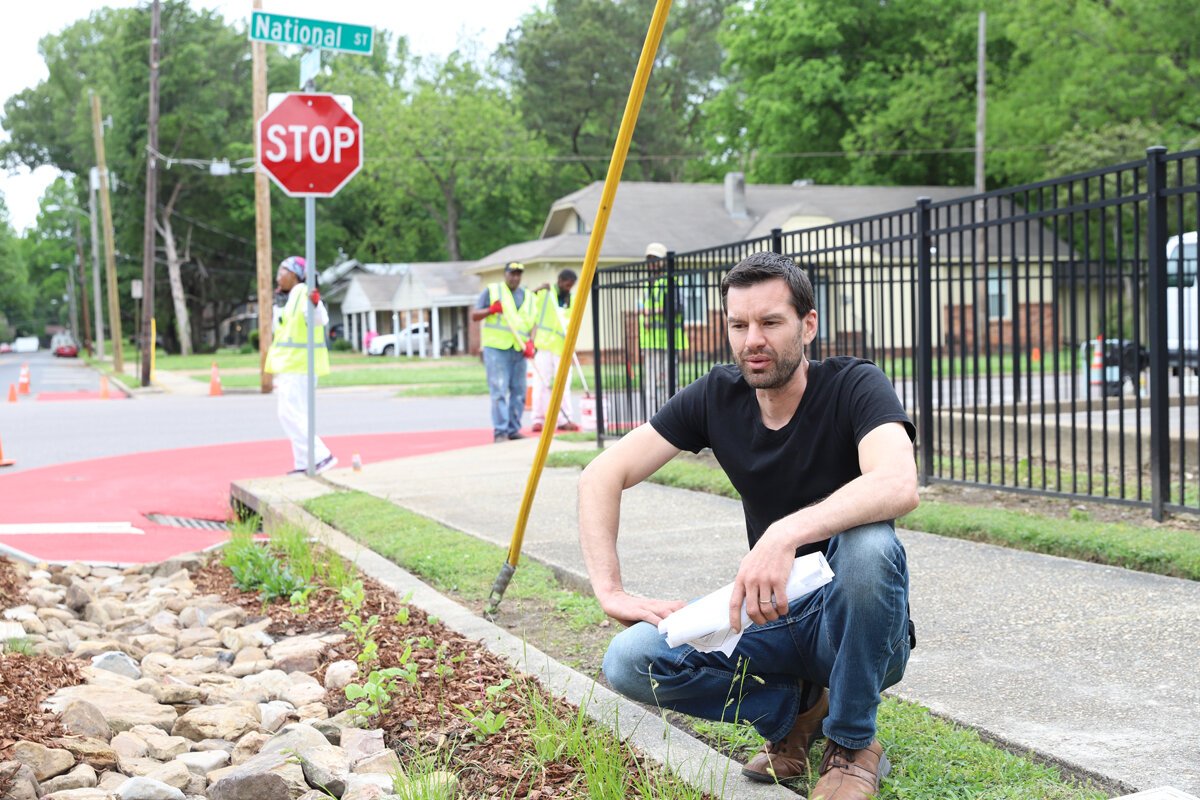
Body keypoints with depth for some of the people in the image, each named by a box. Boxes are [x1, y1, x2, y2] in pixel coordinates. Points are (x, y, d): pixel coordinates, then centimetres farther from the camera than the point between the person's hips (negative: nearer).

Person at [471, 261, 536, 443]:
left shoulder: (528, 297, 18)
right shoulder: (491, 291, 7)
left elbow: (532, 323, 14)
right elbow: (474, 315, 5)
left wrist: (530, 342, -4)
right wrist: (490, 310, -15)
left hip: (519, 351, 5)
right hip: (496, 348, -5)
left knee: (519, 392, 6)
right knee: (499, 391, -11)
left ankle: (513, 430, 15)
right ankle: (500, 432, -13)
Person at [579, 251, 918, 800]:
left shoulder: (853, 385, -16)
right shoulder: (719, 396, -3)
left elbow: (899, 485, -37)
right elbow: (603, 476, -4)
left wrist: (786, 535, -50)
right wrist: (610, 591, -16)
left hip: (861, 630, -4)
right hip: (772, 620, 4)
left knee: (867, 543, -37)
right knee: (630, 661, -20)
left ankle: (853, 745, -14)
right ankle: (797, 706, 5)